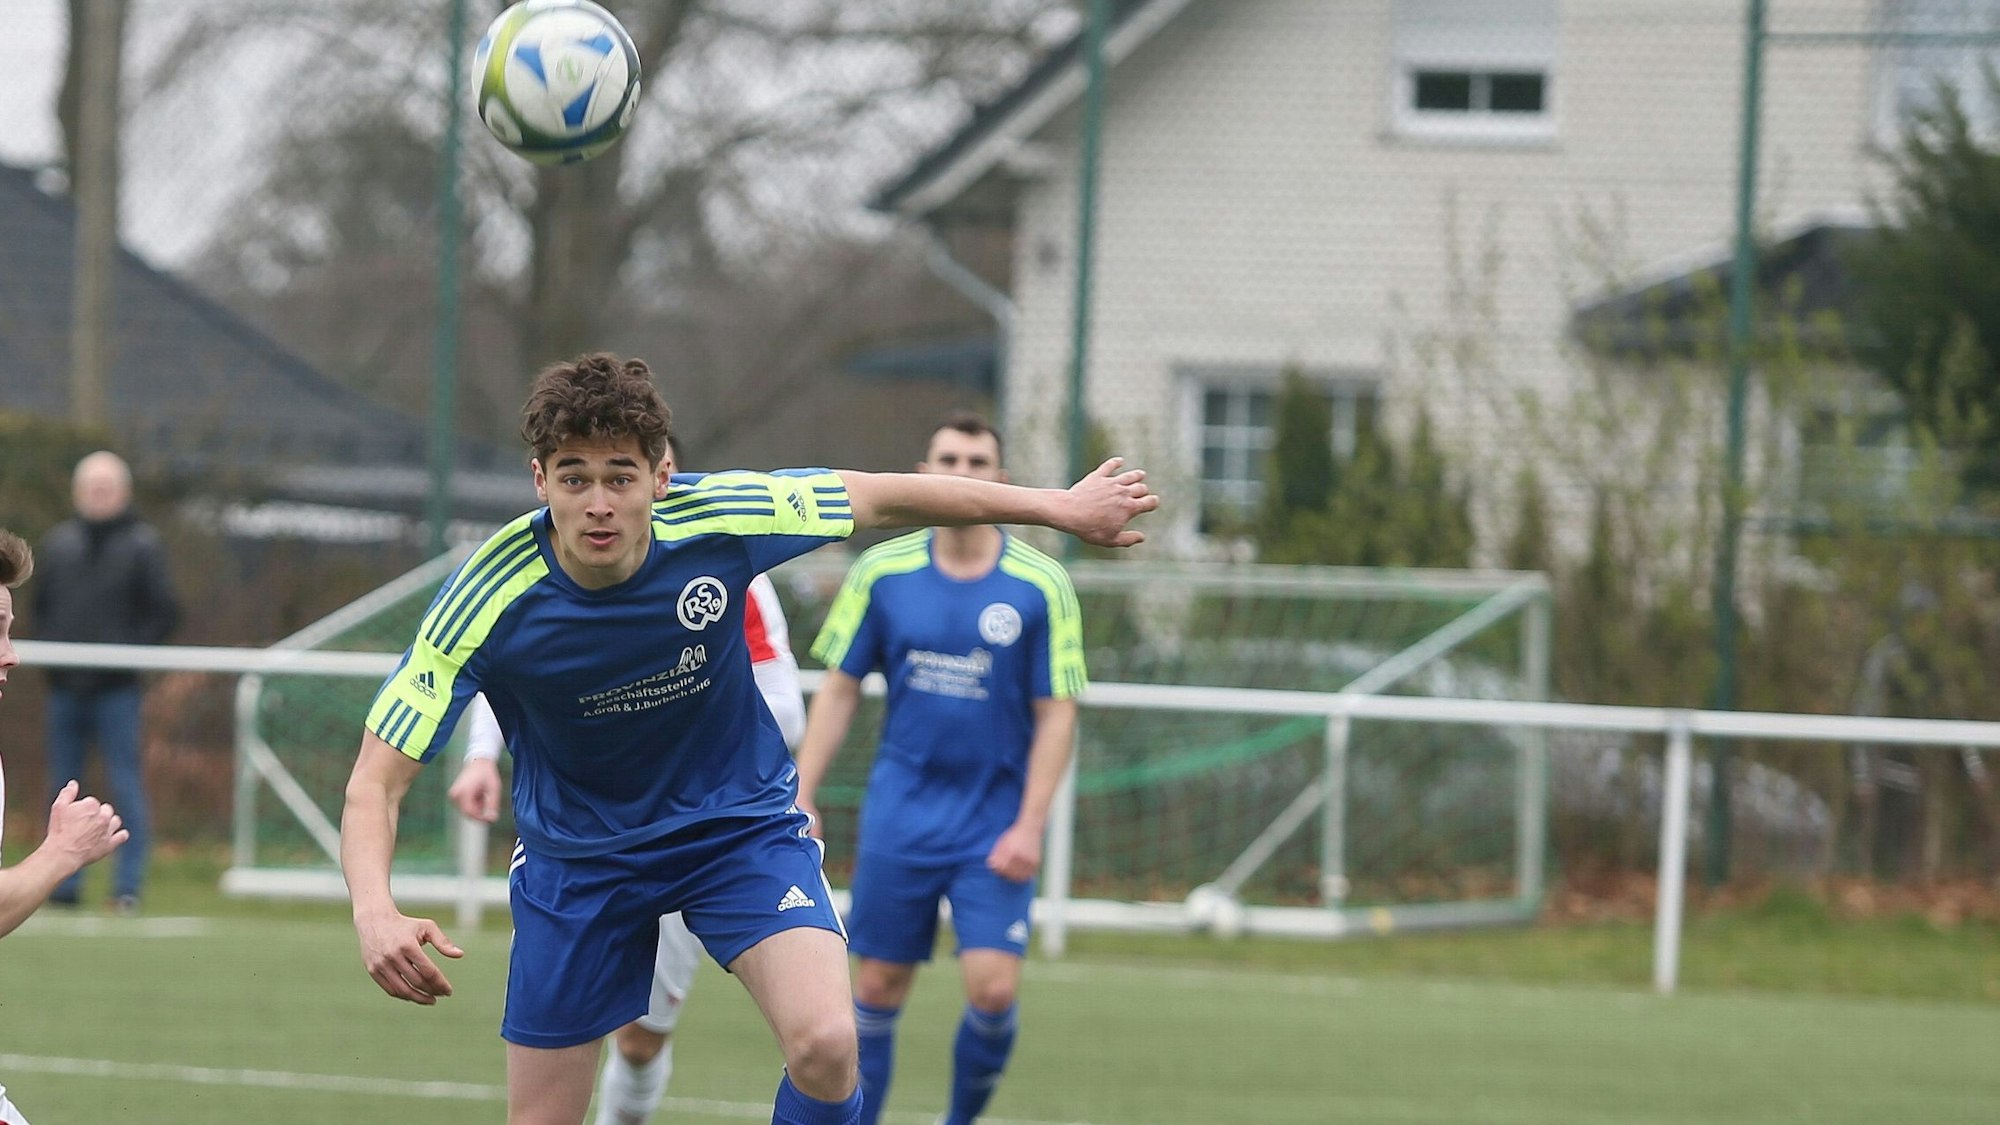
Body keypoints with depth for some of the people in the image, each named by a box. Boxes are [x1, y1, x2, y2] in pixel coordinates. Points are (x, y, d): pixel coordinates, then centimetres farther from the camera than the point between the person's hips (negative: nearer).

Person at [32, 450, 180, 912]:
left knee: (125, 784, -6)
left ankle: (128, 886, -4)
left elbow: (164, 612, -2)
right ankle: (64, 885, 12)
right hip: (65, 688, 4)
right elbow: (41, 603, 19)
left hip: (116, 688, -4)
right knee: (63, 785, 7)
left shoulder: (141, 544, -1)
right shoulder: (59, 542, 11)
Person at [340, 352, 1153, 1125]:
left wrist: (1061, 507, 2)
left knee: (825, 1045, -25)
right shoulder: (487, 601, -27)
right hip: (575, 854, 0)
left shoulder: (719, 519, -23)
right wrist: (374, 913, -44)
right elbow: (376, 781, -25)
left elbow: (882, 499, -5)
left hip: (741, 820, 0)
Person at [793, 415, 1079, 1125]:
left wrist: (1030, 825, -10)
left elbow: (1057, 714, -3)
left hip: (995, 826, -2)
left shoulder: (1040, 586, -4)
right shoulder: (881, 572, 1)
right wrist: (800, 798, 1)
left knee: (993, 988, -12)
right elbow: (838, 690, 7)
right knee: (879, 987, 3)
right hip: (900, 818, 2)